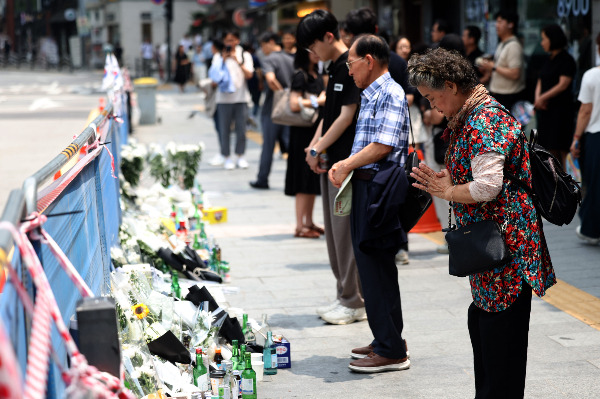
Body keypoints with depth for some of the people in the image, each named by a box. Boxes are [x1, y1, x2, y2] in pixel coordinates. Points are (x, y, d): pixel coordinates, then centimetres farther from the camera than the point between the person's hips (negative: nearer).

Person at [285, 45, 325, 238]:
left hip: (317, 130, 9)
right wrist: (317, 101, -13)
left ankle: (309, 222, 19)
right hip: (303, 132, -9)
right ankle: (300, 226, -3)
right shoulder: (300, 76, -12)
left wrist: (326, 98, 6)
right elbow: (294, 105, -21)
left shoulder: (317, 75, 14)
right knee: (303, 179, -6)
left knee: (314, 178, 12)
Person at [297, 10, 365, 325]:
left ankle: (355, 302, 1)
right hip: (331, 162, 10)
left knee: (346, 232, -5)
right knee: (334, 231, 12)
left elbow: (346, 116, -17)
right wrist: (314, 146, 4)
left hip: (347, 162, -10)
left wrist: (318, 149, -11)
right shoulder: (334, 68, 15)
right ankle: (344, 296, 20)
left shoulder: (351, 67, -14)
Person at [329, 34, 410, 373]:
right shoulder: (371, 95, 18)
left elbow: (382, 146, -20)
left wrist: (347, 167, -11)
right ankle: (387, 340, 23)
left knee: (377, 268, -6)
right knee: (371, 265, 14)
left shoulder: (391, 94, -13)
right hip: (365, 185, 10)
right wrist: (343, 165, 6)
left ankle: (391, 351, 0)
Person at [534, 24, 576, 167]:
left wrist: (543, 98, -11)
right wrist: (538, 98, -3)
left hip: (561, 109, -8)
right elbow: (540, 82, 16)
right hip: (545, 109, 8)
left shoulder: (566, 60, -8)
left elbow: (563, 85, -15)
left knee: (561, 150, -9)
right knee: (549, 150, 8)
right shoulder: (549, 60, 16)